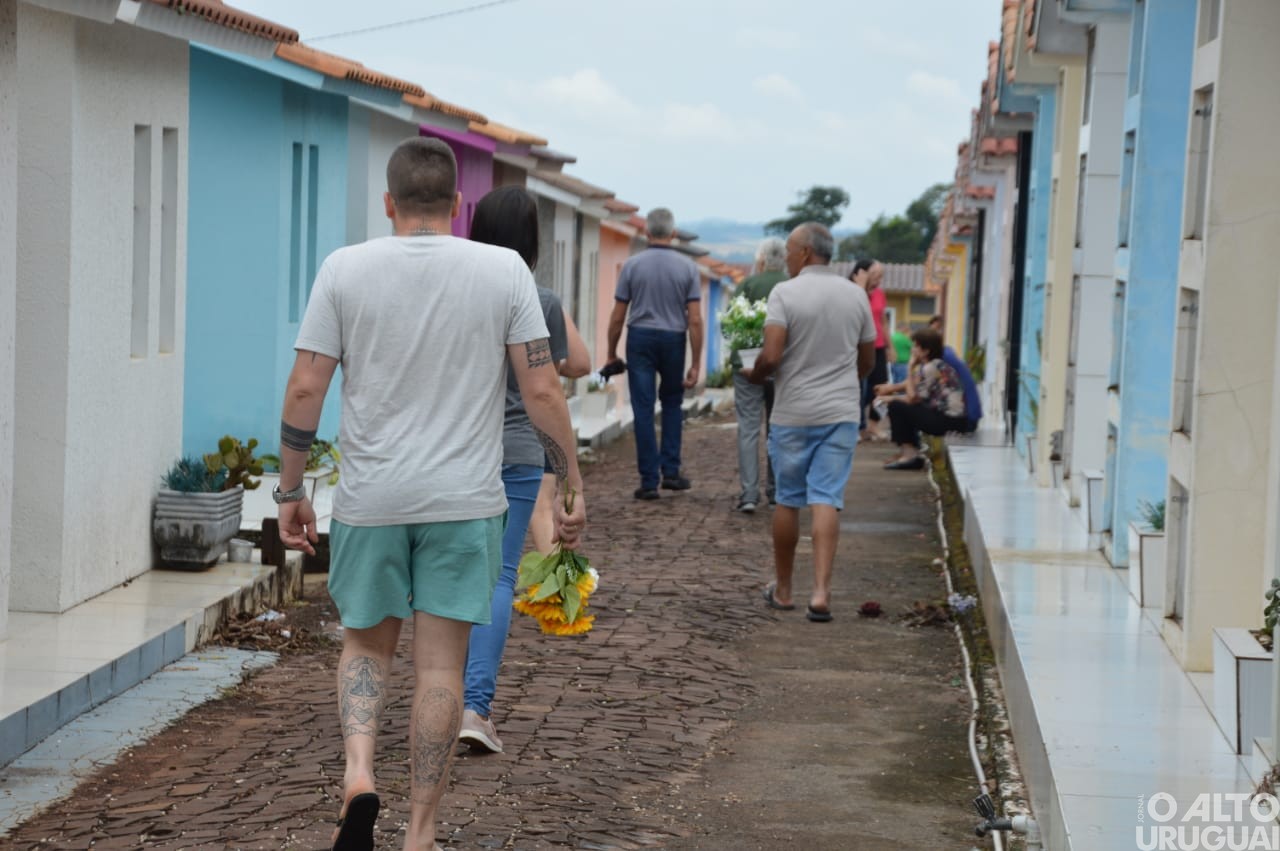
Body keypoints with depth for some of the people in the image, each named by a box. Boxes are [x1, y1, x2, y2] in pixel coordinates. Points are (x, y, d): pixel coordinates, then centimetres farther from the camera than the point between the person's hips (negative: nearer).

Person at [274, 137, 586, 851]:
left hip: (370, 498, 1)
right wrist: (573, 486, 4)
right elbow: (543, 391, -4)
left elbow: (306, 389, -3)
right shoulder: (505, 270, -2)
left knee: (368, 643, 18)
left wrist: (291, 492, 6)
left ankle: (359, 772, -5)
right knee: (441, 663, 6)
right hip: (465, 499, 0)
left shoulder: (346, 269, -1)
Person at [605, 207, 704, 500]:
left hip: (640, 339, -1)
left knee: (643, 410, 2)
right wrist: (695, 364, -2)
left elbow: (617, 317, -3)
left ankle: (649, 480, 2)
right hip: (673, 341, 1)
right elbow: (695, 320, -6)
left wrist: (611, 354, 9)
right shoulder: (687, 267, -3)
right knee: (672, 403, 20)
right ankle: (670, 470, 13)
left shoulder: (632, 265, -4)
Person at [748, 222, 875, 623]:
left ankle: (783, 589, 21)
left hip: (794, 413, -2)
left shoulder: (785, 293, -10)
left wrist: (755, 375, 3)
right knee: (826, 499, -2)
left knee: (788, 500, 10)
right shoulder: (856, 295, 5)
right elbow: (867, 361, 13)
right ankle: (821, 591, -13)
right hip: (842, 412, 2)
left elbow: (771, 356, -18)